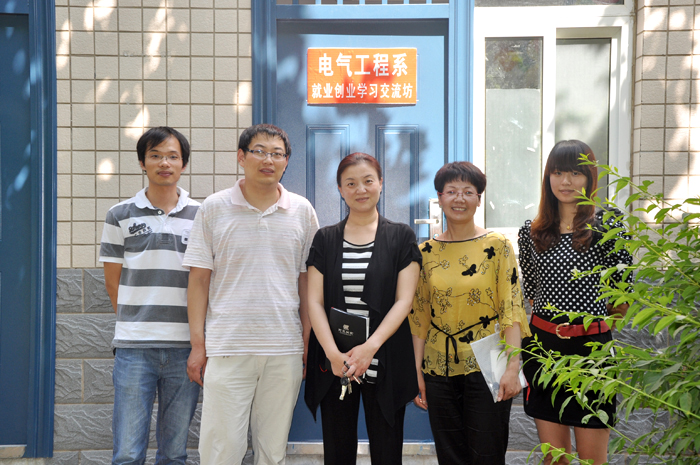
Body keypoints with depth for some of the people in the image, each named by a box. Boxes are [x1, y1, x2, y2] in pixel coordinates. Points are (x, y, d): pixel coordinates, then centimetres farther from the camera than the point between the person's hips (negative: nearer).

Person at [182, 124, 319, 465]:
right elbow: (199, 279, 3)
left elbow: (307, 281, 10)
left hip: (285, 349, 2)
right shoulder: (214, 208, 3)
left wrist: (309, 343, 6)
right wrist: (197, 343, -1)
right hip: (227, 346, -1)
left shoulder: (302, 211, 6)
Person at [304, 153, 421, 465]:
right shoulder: (325, 239, 9)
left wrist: (370, 348, -16)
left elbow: (403, 300, -4)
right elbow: (315, 302, 1)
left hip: (385, 364, -1)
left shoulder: (401, 237, 4)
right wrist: (333, 354, -13)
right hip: (334, 364, 2)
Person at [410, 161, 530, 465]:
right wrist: (416, 371, 5)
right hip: (439, 370, 3)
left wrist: (513, 367, -14)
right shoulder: (426, 252, 5)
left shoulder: (497, 246, -2)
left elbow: (511, 309, -6)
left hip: (485, 367, -3)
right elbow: (419, 316, 8)